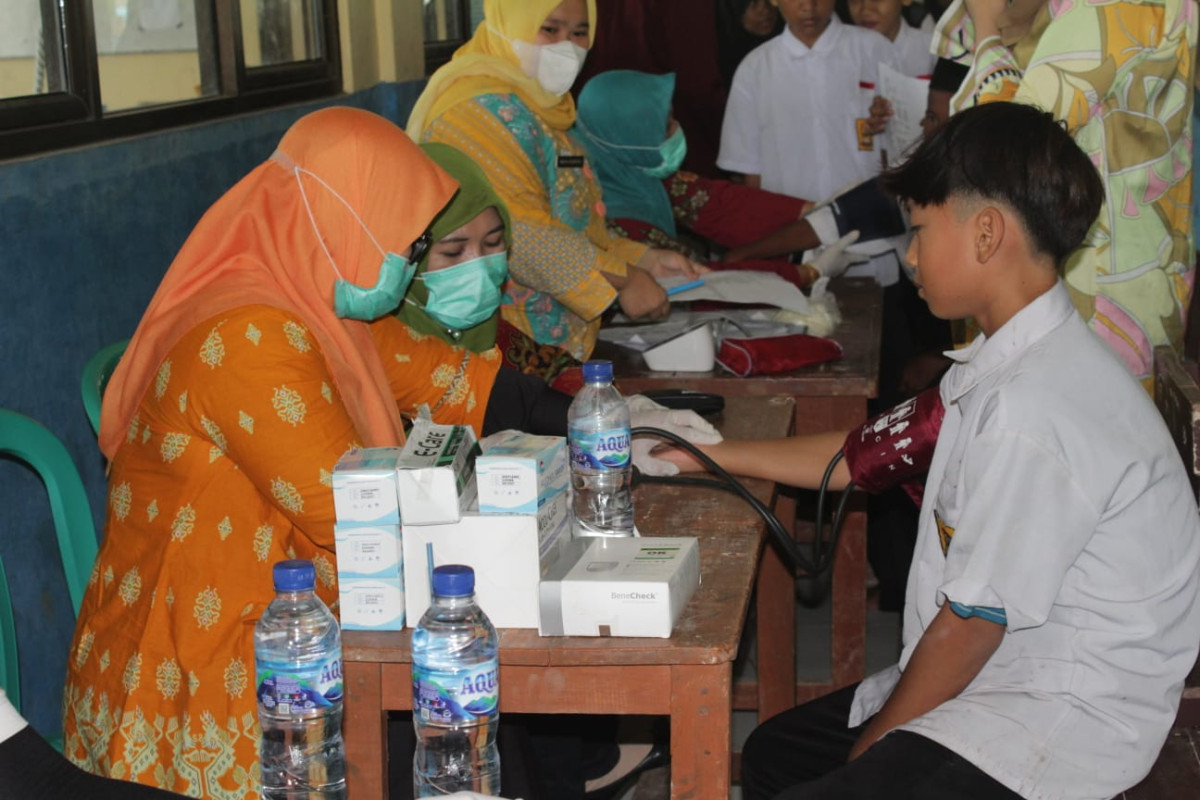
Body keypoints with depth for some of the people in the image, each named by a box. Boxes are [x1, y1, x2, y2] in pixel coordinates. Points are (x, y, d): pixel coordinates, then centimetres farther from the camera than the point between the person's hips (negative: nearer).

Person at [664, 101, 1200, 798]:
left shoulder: (1037, 410, -27)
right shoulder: (1009, 365, 4)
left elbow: (972, 624, -21)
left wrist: (871, 743, -6)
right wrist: (708, 454, 19)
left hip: (1062, 727, -10)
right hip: (1002, 677, 10)